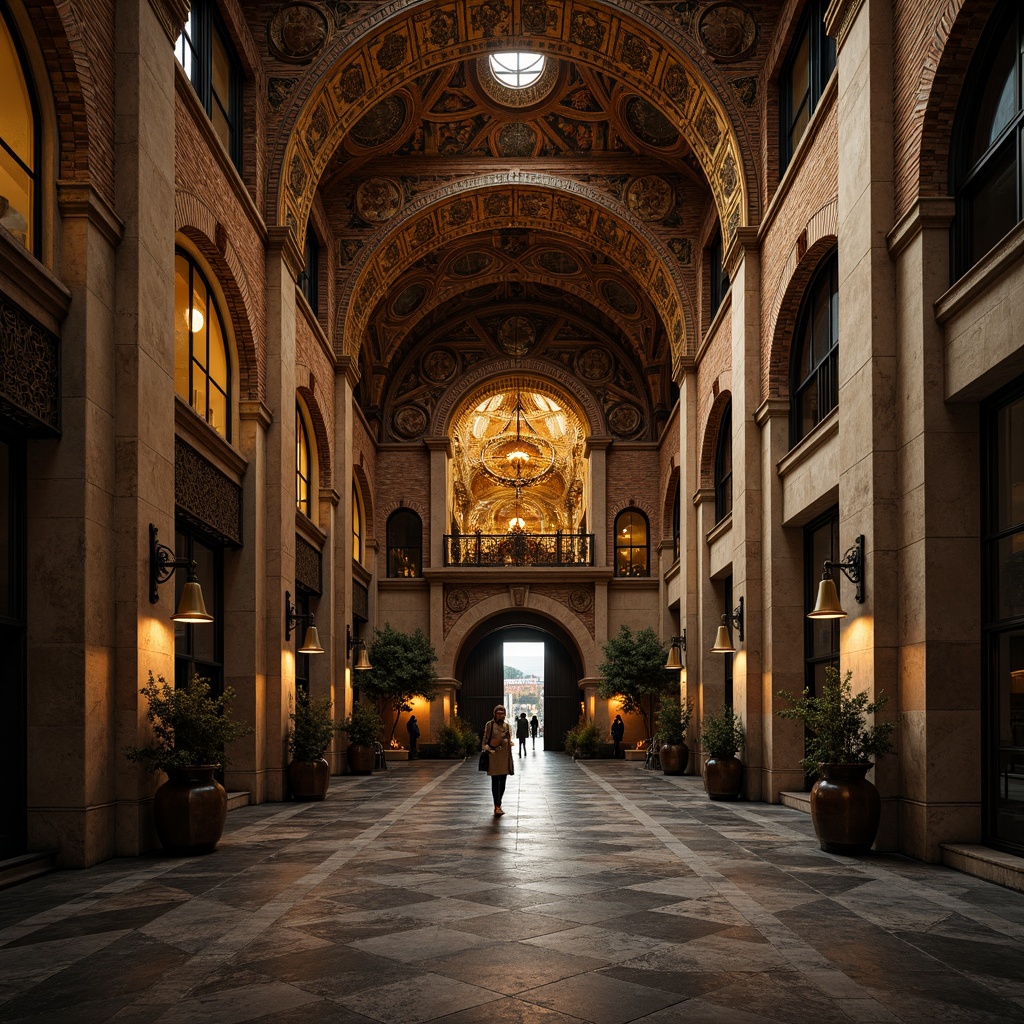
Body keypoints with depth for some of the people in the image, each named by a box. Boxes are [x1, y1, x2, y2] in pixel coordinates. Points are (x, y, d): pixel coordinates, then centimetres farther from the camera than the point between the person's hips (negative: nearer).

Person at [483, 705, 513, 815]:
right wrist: (487, 749, -14)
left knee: (503, 782, 8)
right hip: (494, 756, -5)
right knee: (495, 782, -6)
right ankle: (497, 807, -9)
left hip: (505, 757, 5)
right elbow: (485, 739, -1)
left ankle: (498, 805, 18)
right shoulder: (489, 725, -2)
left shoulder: (507, 726, 12)